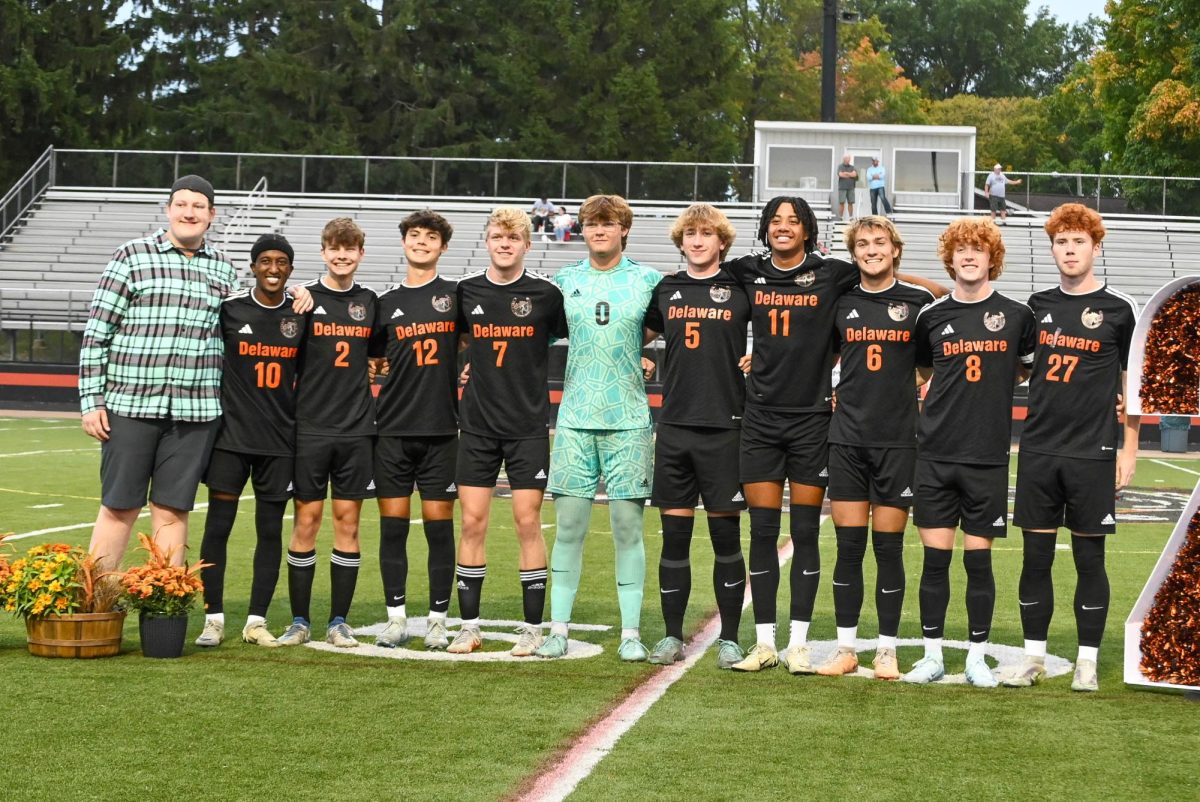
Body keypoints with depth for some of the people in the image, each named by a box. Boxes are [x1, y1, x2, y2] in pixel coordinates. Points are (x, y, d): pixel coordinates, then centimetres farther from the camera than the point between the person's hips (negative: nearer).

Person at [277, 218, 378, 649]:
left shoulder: (370, 302, 8)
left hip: (357, 428, 2)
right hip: (310, 427, -2)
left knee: (347, 520, 4)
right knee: (306, 521, 0)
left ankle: (338, 622, 11)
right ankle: (299, 621, 9)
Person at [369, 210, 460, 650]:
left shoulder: (457, 296, 3)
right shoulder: (386, 302, 9)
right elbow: (368, 357, 17)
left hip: (441, 430, -2)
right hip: (393, 431, 2)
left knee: (439, 524, 0)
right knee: (393, 525, 2)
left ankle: (438, 620, 8)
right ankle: (396, 618, 10)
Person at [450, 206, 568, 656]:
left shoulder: (546, 294, -2)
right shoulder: (467, 292, 5)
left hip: (528, 427, -2)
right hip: (477, 425, 2)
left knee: (528, 522, -2)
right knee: (472, 522, 1)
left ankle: (533, 628, 6)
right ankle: (469, 627, 9)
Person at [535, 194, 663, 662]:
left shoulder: (649, 281, 4)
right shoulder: (564, 281, 10)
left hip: (628, 420, -1)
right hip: (575, 417, 2)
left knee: (628, 525, -1)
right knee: (569, 525, 1)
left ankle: (631, 633, 5)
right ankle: (558, 628, 8)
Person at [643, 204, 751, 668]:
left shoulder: (741, 290, 0)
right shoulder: (665, 290, 10)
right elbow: (641, 330, 27)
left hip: (725, 427, -3)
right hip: (674, 426, 3)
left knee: (726, 537, 0)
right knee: (674, 535, 5)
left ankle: (729, 639, 8)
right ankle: (672, 636, 13)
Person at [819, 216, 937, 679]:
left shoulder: (919, 302, 2)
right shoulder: (841, 303, 7)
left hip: (898, 441, -2)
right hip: (848, 439, 2)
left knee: (889, 547, 1)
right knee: (848, 546, 2)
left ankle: (887, 651, 9)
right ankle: (846, 648, 10)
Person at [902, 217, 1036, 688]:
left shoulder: (1015, 315, 2)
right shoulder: (932, 316, 5)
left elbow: (1025, 369, 17)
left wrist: (992, 385, 5)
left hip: (988, 456, -1)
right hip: (935, 455, 1)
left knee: (978, 559, 2)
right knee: (935, 557, 2)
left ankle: (977, 657, 12)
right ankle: (932, 656, 10)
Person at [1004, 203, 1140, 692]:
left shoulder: (1118, 309, 0)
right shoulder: (1038, 305, 9)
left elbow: (1132, 383, 3)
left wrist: (1129, 449, 0)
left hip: (1092, 454, -3)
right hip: (1038, 450, 3)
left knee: (1089, 557, 3)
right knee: (1036, 556, 5)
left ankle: (1087, 662, 10)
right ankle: (1034, 658, 13)